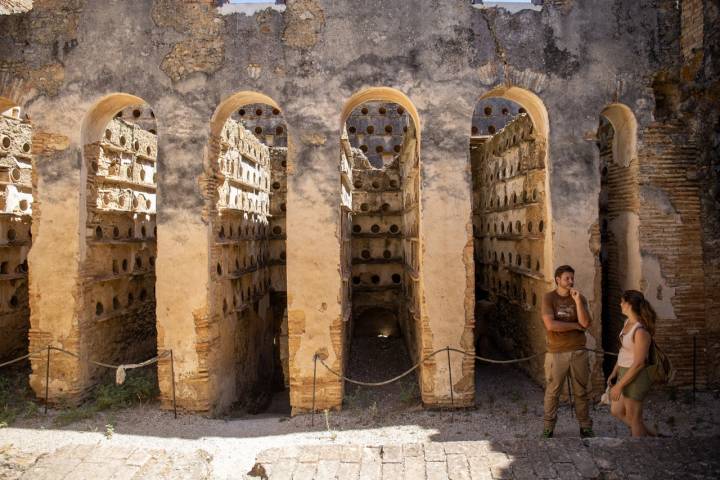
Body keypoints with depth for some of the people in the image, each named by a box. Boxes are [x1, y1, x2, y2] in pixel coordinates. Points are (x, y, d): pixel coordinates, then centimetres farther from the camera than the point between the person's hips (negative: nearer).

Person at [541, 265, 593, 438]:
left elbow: (586, 323, -9)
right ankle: (548, 427, 18)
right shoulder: (548, 298, -6)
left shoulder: (579, 297, 4)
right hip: (556, 353, -2)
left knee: (581, 392, 12)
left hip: (578, 352, 3)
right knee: (552, 392, 6)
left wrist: (577, 300, -17)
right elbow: (550, 325, -18)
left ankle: (585, 427, 25)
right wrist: (576, 325, -9)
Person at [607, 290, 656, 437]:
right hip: (625, 373, 9)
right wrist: (614, 372, 13)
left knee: (633, 419, 10)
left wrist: (619, 386, -20)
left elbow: (638, 364, -24)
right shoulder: (628, 322, 3)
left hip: (636, 378, -9)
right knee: (616, 411, 21)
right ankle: (649, 435, 37)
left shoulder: (641, 331, -26)